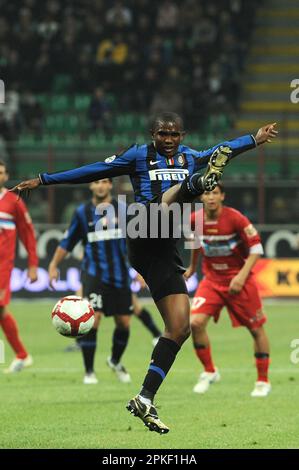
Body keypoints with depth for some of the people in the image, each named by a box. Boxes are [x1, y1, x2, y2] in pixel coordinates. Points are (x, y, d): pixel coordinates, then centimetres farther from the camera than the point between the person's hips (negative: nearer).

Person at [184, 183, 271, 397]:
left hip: (239, 281, -3)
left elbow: (256, 248, -15)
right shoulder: (195, 219, -6)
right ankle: (209, 372, 3)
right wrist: (193, 266, 29)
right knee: (196, 322, -17)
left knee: (257, 329, 4)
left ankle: (263, 381, 20)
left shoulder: (235, 219, -19)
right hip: (212, 280, 3)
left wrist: (242, 276, -25)